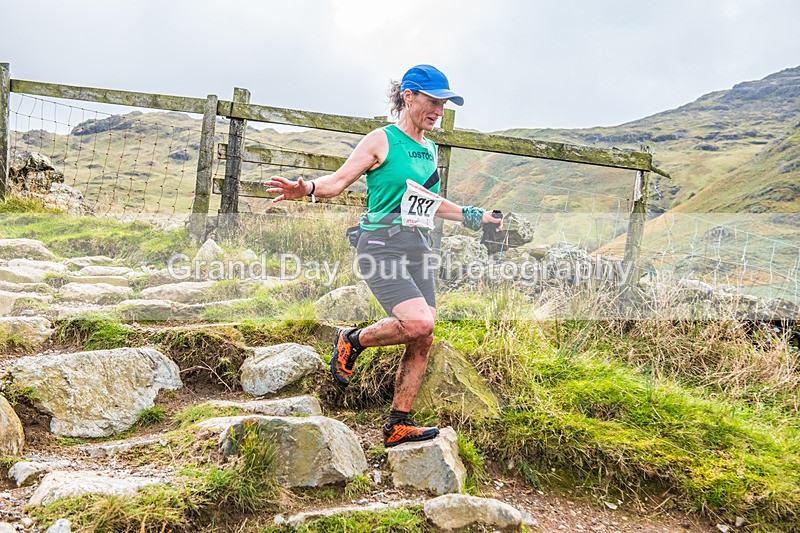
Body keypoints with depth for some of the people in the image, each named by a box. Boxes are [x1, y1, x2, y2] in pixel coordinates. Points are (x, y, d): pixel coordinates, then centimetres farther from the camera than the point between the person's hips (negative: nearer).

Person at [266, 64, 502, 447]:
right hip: (382, 246, -7)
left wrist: (472, 217, 36)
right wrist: (307, 189, -26)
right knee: (418, 322, -25)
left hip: (418, 250, 7)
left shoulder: (430, 150, 18)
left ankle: (398, 426, 15)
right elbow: (339, 180, -5)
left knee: (422, 342, 2)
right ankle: (353, 341, 3)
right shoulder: (381, 141, -2)